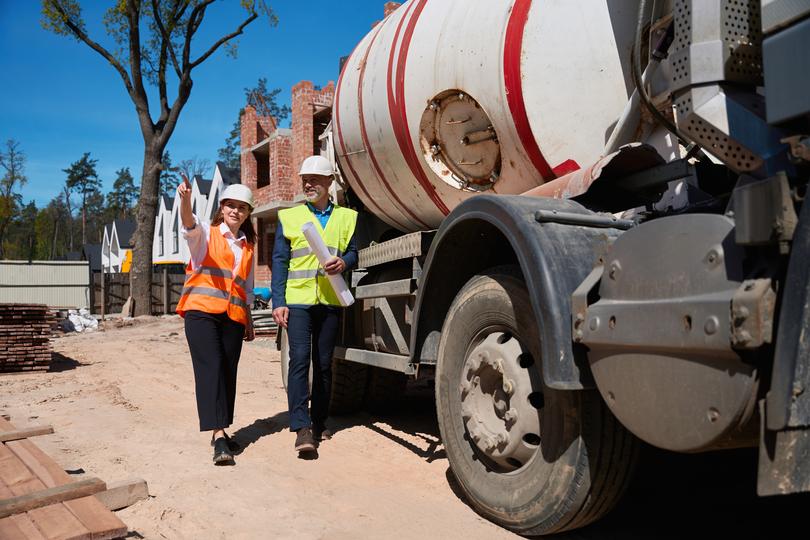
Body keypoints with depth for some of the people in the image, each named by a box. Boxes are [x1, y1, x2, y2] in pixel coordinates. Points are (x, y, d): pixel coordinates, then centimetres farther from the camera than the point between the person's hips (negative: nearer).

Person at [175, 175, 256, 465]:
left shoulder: (248, 246, 19)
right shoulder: (205, 234, 6)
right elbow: (190, 225, -19)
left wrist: (249, 321, 21)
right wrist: (185, 200, -40)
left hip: (233, 316, 5)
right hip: (201, 311, -5)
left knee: (228, 373, 5)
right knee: (210, 369, -14)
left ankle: (220, 432, 16)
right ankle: (219, 436, -18)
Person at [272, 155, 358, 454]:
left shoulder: (346, 217, 12)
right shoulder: (289, 217, 8)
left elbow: (353, 252, 13)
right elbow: (279, 261, 4)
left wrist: (343, 263, -12)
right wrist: (278, 302, -4)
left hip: (330, 301, 2)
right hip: (297, 300, -2)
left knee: (324, 363, 7)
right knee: (300, 359, -12)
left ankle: (319, 422, 20)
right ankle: (302, 428, -10)